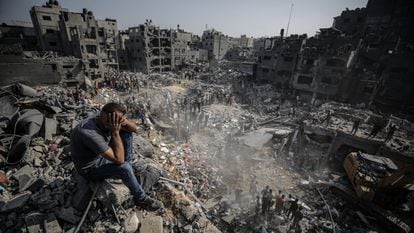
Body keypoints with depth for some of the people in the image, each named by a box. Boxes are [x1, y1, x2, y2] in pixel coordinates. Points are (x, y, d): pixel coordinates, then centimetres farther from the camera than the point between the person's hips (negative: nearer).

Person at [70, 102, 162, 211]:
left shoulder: (103, 120, -17)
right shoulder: (90, 134, -39)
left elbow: (134, 128, -9)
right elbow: (119, 159, -38)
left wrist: (125, 122, -30)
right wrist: (115, 132, -39)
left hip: (102, 155, 7)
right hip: (90, 168, -7)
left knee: (127, 133, -6)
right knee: (124, 168, -31)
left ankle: (129, 167, 1)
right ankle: (141, 199, -6)